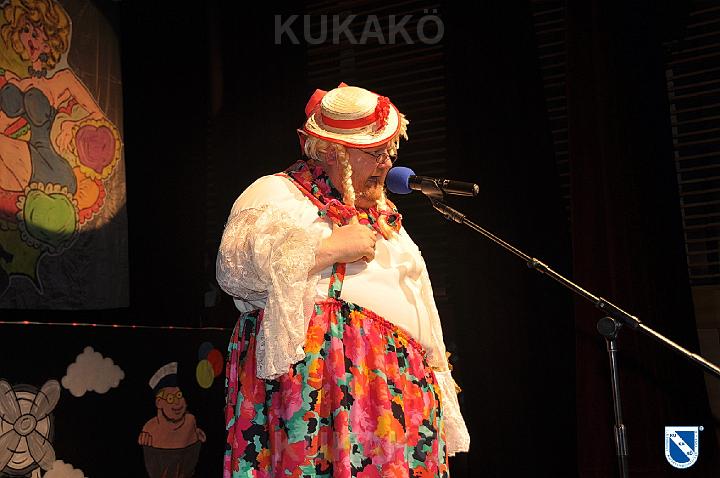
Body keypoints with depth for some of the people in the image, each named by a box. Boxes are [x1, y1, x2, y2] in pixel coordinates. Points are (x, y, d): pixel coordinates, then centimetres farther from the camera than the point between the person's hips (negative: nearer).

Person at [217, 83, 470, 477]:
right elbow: (235, 264, -15)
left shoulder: (383, 216, 26)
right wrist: (331, 248, -12)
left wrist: (435, 371, 22)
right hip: (321, 374, -6)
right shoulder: (278, 193, 3)